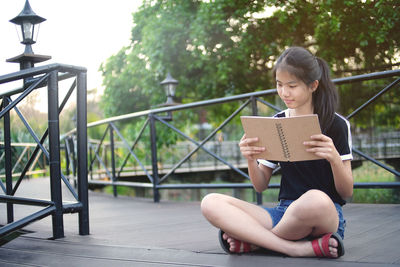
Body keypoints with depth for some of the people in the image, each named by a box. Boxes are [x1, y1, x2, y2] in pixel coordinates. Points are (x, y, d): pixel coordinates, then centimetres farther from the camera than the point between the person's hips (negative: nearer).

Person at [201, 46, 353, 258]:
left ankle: (255, 240, -15)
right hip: (284, 211, 4)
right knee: (211, 203, -18)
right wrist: (251, 160, -9)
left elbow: (347, 193, -1)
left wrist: (334, 158, -20)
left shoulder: (336, 125, 1)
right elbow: (260, 186, 12)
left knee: (316, 200, -42)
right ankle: (296, 248, -25)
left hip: (327, 216, -3)